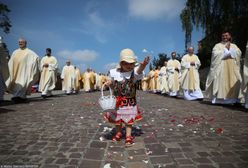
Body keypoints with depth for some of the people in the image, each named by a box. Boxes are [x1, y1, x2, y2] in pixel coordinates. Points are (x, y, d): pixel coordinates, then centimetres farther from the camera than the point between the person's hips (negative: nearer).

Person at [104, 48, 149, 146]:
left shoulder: (134, 72, -16)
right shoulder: (114, 72, -7)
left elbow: (139, 71, -41)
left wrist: (143, 65, -63)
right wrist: (109, 83, -15)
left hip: (129, 101, -2)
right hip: (117, 101, 3)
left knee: (128, 120, 8)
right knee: (117, 119, 18)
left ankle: (128, 136, 26)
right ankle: (118, 133, 42)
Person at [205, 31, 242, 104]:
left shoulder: (234, 46, 20)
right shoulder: (218, 45, 8)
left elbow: (239, 53, 3)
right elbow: (215, 54, -10)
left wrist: (229, 49, -5)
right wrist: (226, 49, -5)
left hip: (232, 68, 4)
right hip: (221, 67, -4)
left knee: (234, 82, -3)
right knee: (220, 81, -10)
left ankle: (233, 99, 1)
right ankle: (218, 99, -9)